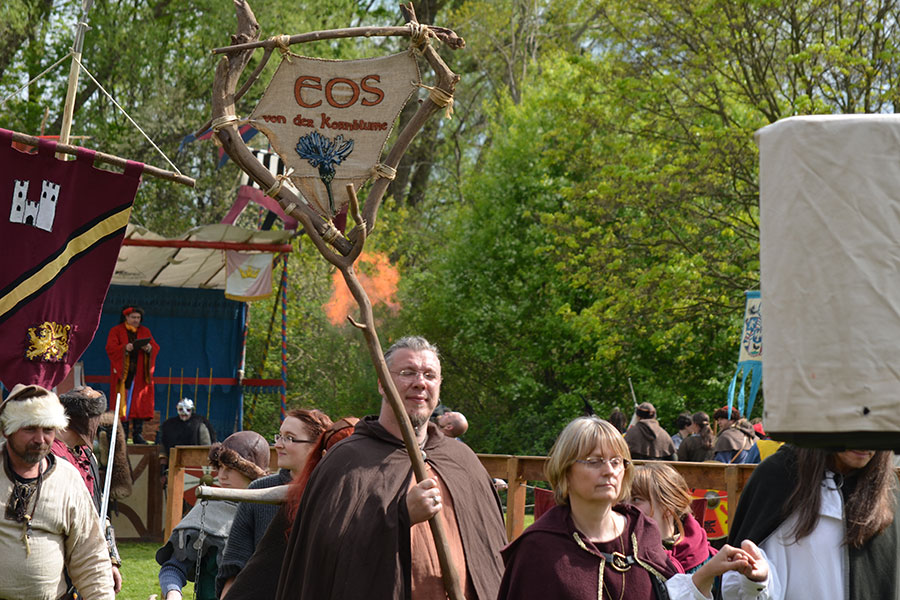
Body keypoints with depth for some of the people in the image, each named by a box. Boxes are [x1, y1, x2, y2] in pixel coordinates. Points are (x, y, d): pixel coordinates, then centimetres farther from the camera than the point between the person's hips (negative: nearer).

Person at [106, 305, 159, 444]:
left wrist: (149, 348, -16)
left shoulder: (145, 332, 15)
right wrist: (125, 348, -25)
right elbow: (110, 348, -8)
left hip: (140, 373, 3)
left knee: (140, 402, -2)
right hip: (123, 372, -3)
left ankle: (138, 434, 1)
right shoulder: (116, 331, 5)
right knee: (123, 401, -8)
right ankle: (122, 434, -5)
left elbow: (156, 348, 7)